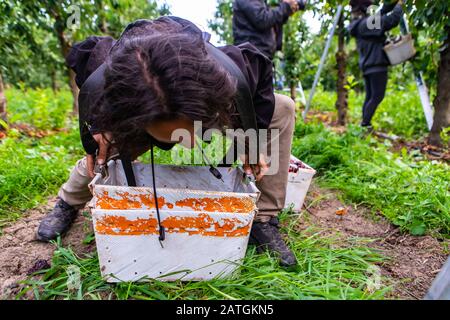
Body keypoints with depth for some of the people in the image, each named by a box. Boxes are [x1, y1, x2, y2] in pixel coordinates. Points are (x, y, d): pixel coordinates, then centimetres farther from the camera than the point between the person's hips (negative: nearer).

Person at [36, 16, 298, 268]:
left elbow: (259, 65, -17)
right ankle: (68, 204, 29)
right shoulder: (99, 90, -40)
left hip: (210, 105, 1)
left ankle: (263, 221, -10)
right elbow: (83, 57, -13)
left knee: (282, 109, -18)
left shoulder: (231, 76, -44)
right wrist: (97, 129, -18)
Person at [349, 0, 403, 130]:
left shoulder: (359, 24, 13)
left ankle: (365, 124, 11)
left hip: (367, 65, 9)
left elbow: (381, 13, 24)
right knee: (377, 96, -9)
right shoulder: (367, 23, -14)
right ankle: (365, 124, -11)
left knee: (370, 97, 10)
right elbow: (392, 20, -18)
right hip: (376, 64, -9)